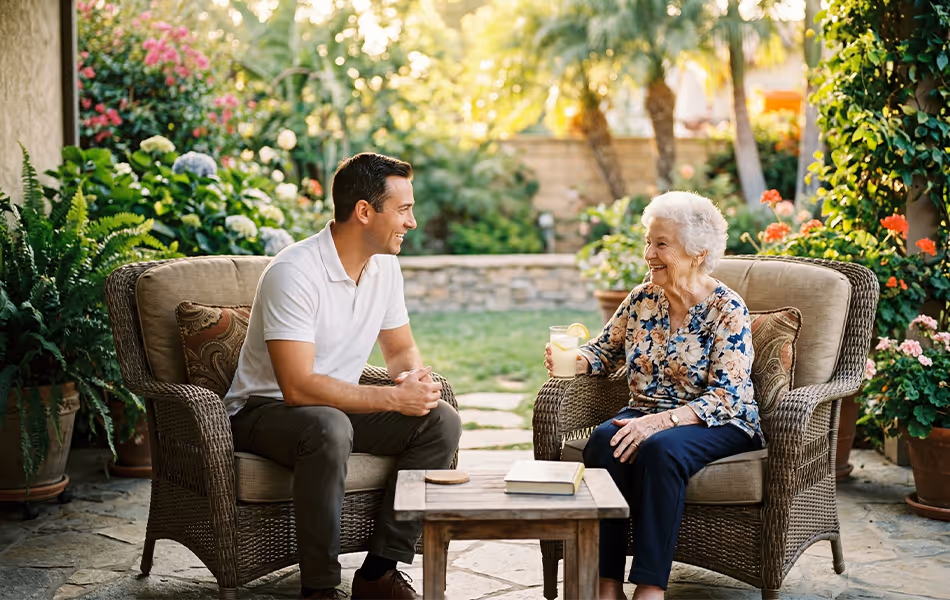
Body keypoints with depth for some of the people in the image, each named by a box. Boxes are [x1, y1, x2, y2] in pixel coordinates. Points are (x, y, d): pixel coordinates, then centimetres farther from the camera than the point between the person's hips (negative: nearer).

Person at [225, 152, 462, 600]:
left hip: (339, 406, 8)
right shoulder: (293, 273, -24)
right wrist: (394, 398, -27)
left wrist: (417, 378, -12)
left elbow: (401, 349, 14)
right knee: (329, 428, -40)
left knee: (442, 422, -13)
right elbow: (298, 387, -30)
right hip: (264, 410, -7)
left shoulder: (384, 266, 1)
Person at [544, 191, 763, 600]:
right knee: (603, 440, -28)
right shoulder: (642, 299, 7)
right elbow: (605, 351, 17)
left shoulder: (727, 310, -10)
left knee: (660, 449, -36)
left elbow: (725, 399, -16)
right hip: (646, 415, 5)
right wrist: (574, 359, -7)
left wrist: (660, 421, -30)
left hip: (718, 425, -4)